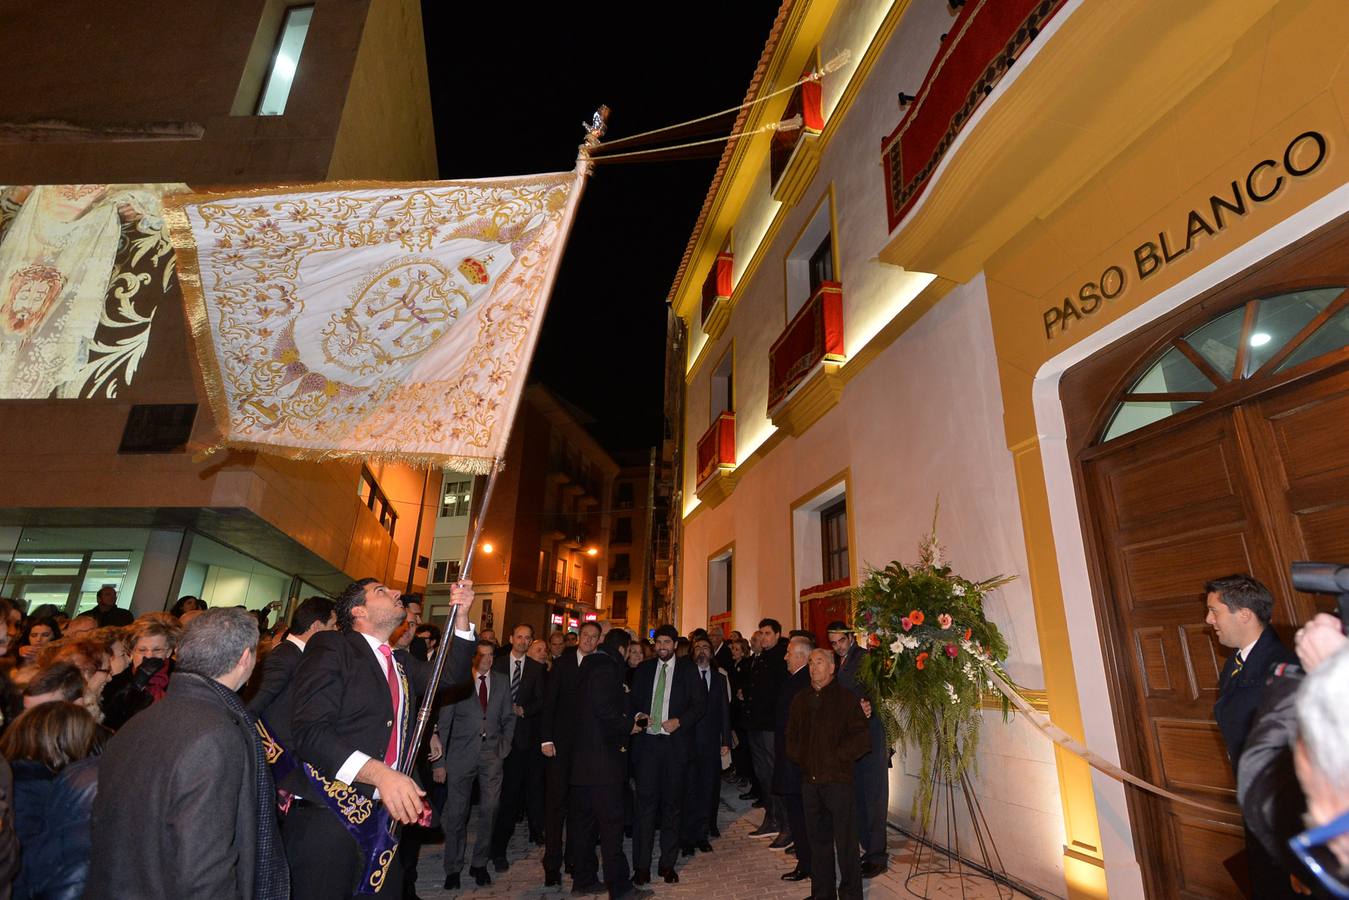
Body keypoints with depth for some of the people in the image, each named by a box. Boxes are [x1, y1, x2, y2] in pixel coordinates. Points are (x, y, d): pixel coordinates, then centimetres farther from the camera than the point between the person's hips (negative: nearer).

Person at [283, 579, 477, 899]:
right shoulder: (331, 647, -8)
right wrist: (379, 773, -28)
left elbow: (451, 675, 7)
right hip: (327, 821, -6)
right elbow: (308, 730, -18)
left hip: (387, 817, 6)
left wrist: (461, 616, -4)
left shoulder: (402, 665, 16)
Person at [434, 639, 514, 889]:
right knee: (456, 813, 5)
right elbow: (444, 724, -3)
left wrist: (504, 745, 3)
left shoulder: (502, 681, 5)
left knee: (489, 811, 4)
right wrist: (440, 761, -5)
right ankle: (453, 868, 22)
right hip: (461, 755, -2)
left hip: (492, 755, 2)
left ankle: (480, 864, 21)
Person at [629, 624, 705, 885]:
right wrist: (639, 715, -6)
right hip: (647, 741, 1)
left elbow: (700, 702, -1)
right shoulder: (644, 669, 11)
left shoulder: (688, 669, 4)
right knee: (645, 802, 0)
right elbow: (633, 700, 14)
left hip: (675, 743, -1)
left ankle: (667, 863, 19)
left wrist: (679, 721, -14)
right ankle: (642, 866, 9)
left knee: (671, 804, 7)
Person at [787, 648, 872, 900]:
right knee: (817, 838, 14)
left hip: (838, 778, -5)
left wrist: (835, 757, -10)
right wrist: (800, 757, 4)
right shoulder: (801, 700, 11)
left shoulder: (845, 698, -5)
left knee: (845, 840, 3)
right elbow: (791, 736, 18)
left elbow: (862, 739, -8)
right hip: (809, 779, 5)